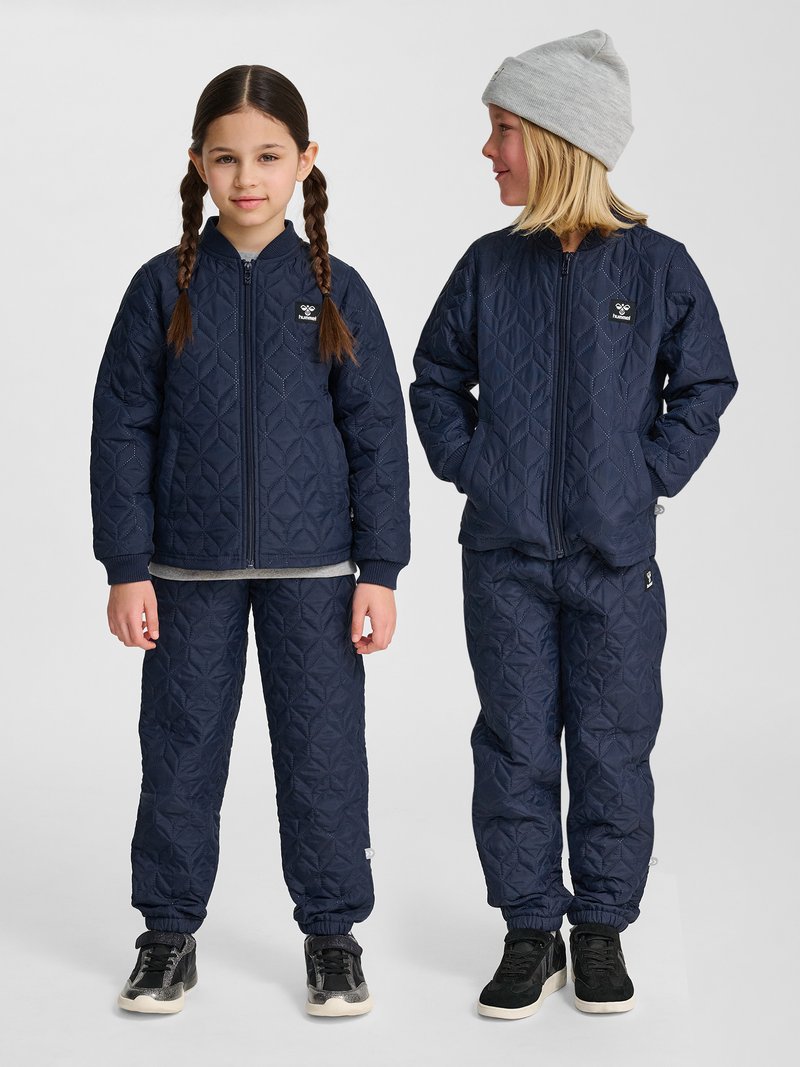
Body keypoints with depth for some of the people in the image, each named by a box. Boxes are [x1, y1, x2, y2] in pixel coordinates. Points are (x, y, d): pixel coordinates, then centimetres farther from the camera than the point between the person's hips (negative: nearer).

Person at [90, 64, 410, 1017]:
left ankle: (333, 934, 21)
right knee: (180, 753, 9)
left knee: (322, 753, 6)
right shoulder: (165, 288, -1)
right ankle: (169, 932, 24)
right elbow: (122, 431, 0)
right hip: (189, 568, 0)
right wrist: (126, 568, -4)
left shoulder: (336, 292, 0)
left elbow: (377, 437, 2)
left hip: (313, 567, 0)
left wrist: (379, 570, -2)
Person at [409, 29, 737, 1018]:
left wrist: (651, 475, -3)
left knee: (612, 745, 6)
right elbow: (436, 378, 14)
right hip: (505, 556, 2)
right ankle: (530, 931, 18)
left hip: (615, 556, -2)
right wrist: (468, 466, 2)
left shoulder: (658, 266, -3)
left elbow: (703, 387, 6)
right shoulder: (490, 266, 3)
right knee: (514, 743, 6)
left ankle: (601, 928, 21)